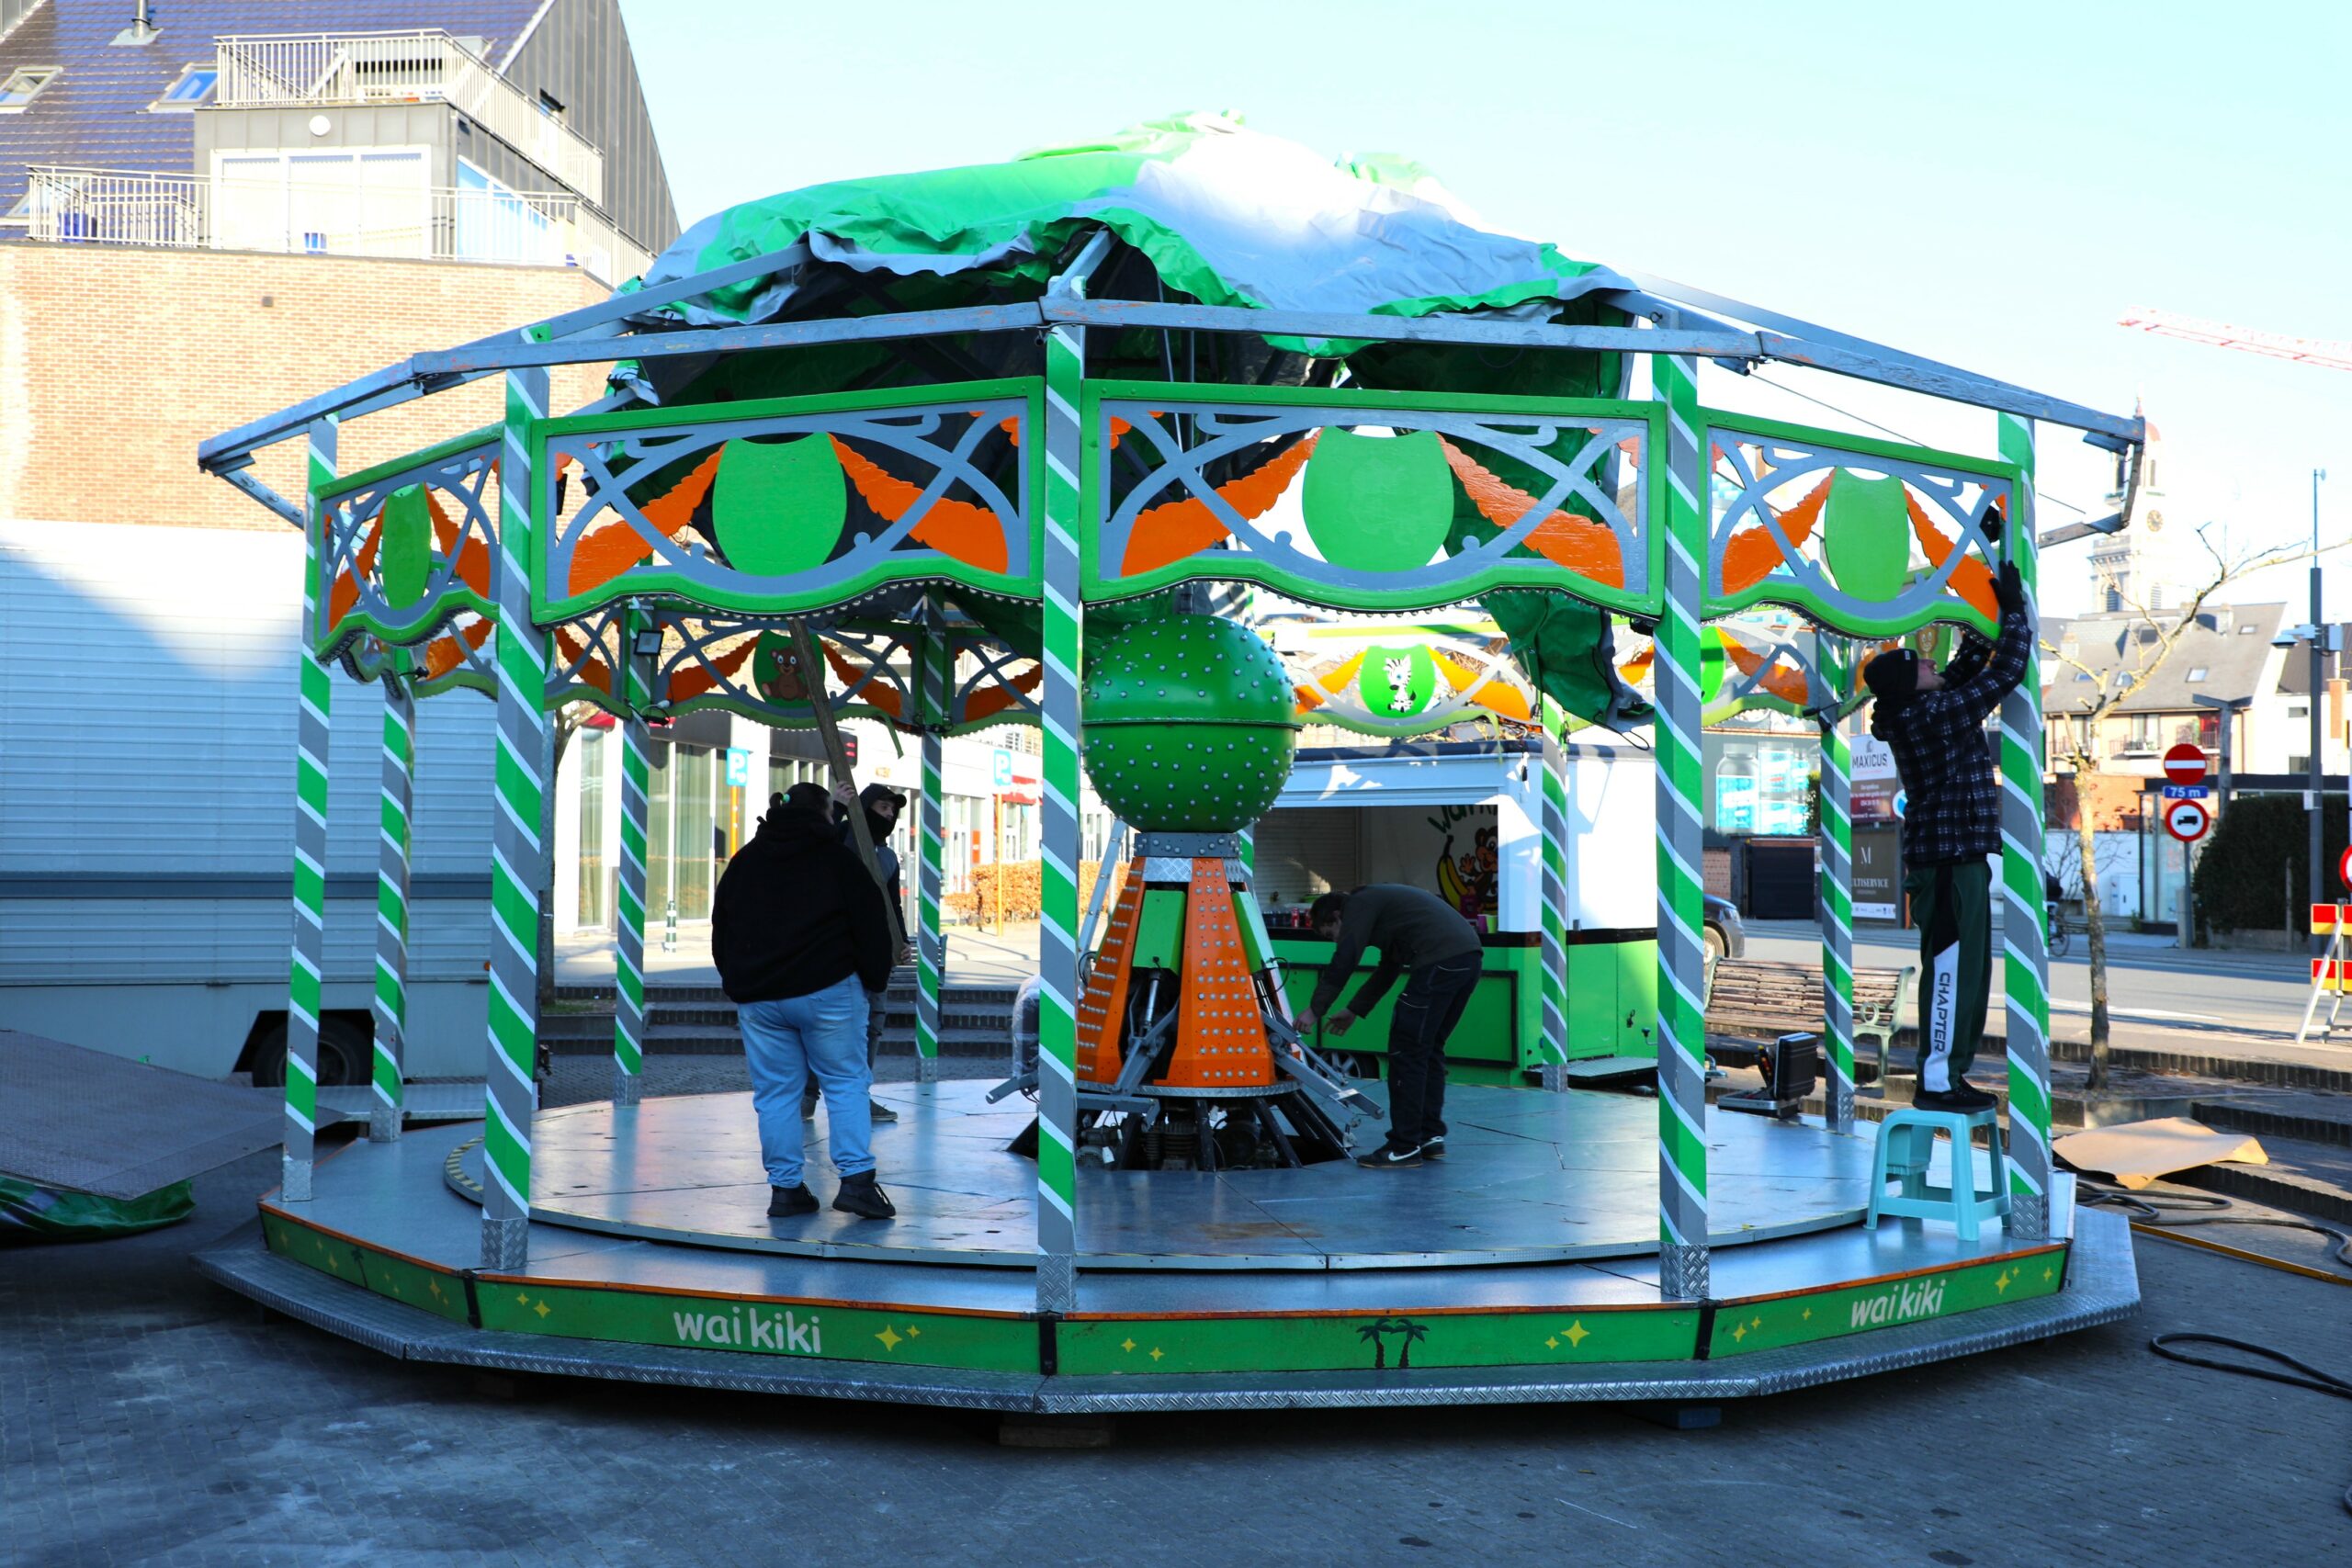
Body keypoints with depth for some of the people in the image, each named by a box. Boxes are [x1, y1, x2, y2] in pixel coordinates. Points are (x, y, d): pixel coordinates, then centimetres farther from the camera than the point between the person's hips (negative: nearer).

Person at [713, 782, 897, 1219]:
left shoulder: (743, 862, 13)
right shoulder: (835, 857, -2)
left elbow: (720, 932, 17)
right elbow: (871, 924, -3)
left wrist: (737, 986, 23)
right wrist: (873, 981, 8)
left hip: (757, 999, 4)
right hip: (827, 989, -4)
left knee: (775, 1091, 8)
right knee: (846, 1082, 2)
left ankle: (785, 1188, 7)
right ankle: (856, 1179, -7)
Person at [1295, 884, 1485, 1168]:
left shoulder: (1358, 905, 4)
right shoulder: (1379, 902, 32)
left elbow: (1342, 963, -4)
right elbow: (1386, 971, 39)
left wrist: (1315, 1010, 4)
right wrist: (1354, 1011, 43)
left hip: (1441, 960, -10)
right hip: (1470, 955, 10)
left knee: (1406, 1051, -2)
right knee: (1428, 1047, 19)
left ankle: (1404, 1148, 2)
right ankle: (1431, 1137, 22)